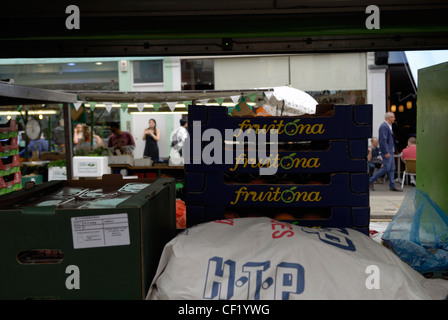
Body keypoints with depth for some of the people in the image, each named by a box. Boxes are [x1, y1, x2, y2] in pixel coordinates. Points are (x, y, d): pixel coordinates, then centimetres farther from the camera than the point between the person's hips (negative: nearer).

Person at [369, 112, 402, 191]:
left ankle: (392, 186, 10)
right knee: (386, 168, -10)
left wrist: (390, 151, 20)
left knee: (392, 168, 8)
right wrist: (386, 152, -24)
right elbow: (383, 140, -22)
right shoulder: (384, 126, -16)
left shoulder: (388, 126, 17)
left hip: (390, 151, 10)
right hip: (386, 151, -10)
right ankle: (371, 181, -2)